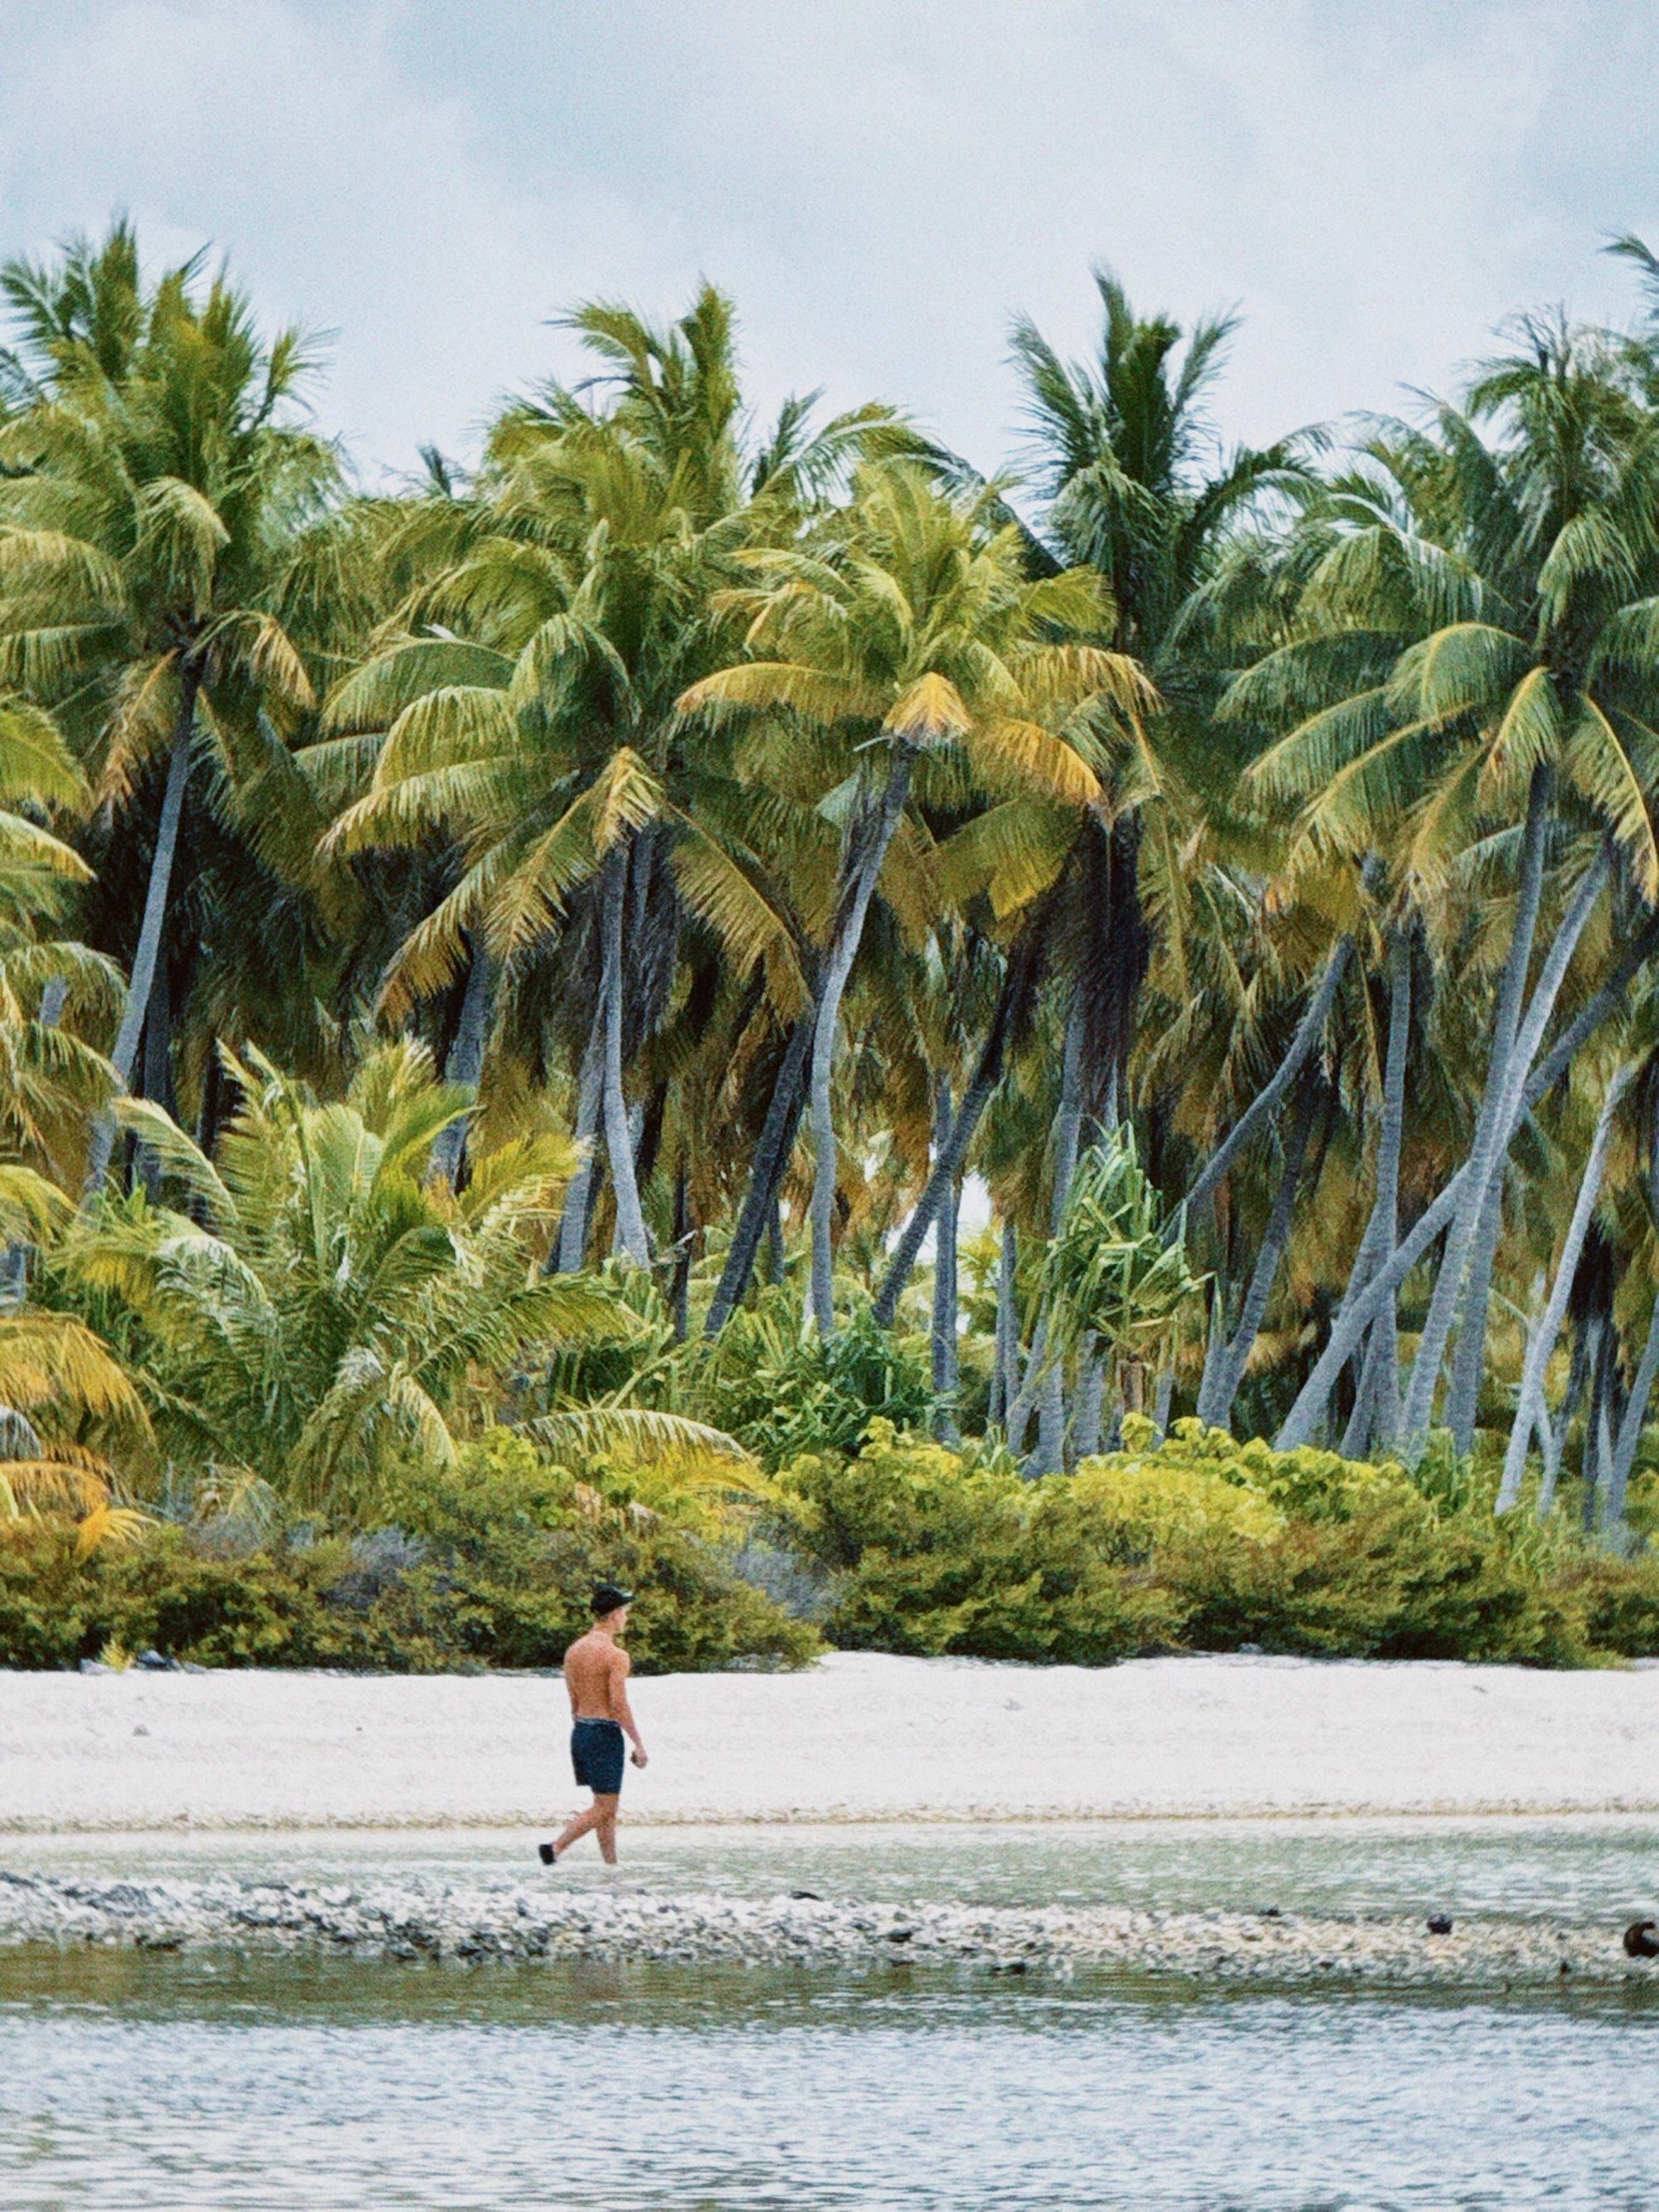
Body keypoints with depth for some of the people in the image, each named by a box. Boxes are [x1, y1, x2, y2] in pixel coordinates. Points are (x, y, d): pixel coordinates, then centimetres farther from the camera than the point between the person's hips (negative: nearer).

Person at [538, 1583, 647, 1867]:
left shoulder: (574, 1651, 8)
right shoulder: (615, 1656, -15)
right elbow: (619, 1705, -19)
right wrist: (638, 1744, -14)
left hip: (580, 1732, 8)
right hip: (605, 1734, -8)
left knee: (607, 1807, 14)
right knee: (604, 1808, -3)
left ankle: (611, 1864, 15)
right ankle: (554, 1849, -13)